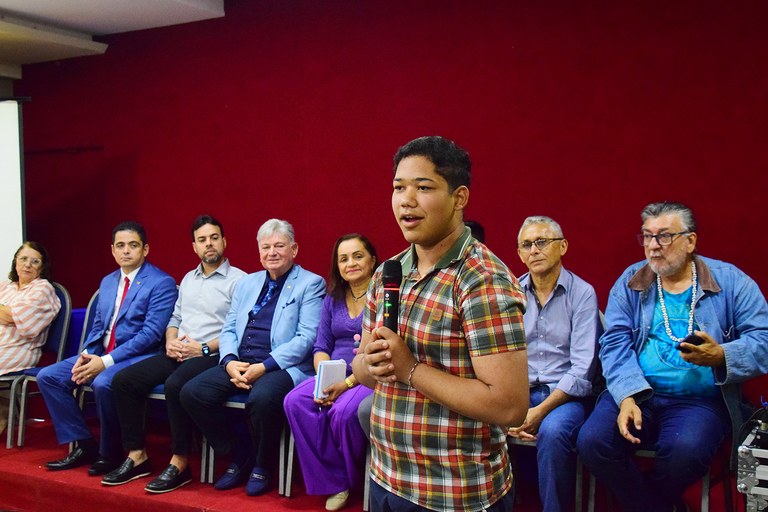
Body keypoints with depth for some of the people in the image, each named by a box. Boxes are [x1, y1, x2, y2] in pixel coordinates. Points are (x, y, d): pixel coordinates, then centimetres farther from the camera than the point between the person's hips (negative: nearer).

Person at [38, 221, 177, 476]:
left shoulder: (162, 283, -8)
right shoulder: (107, 282, 18)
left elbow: (151, 333, -16)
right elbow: (97, 326, 19)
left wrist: (106, 361, -21)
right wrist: (85, 355, -3)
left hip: (136, 358, -8)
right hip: (99, 354, 8)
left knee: (103, 384, -34)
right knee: (47, 376, -5)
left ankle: (110, 454, -10)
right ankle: (83, 445, 2)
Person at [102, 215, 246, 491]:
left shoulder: (238, 280, -3)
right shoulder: (188, 279, 21)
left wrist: (204, 348, -17)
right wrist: (171, 341, 1)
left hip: (212, 356, -7)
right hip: (178, 354, 8)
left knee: (175, 385, -35)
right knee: (123, 380, -9)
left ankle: (179, 463, -21)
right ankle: (137, 456, -3)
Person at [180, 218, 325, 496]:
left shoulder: (311, 284, 1)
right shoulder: (246, 283, 20)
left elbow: (306, 337, -9)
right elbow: (228, 329, 17)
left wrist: (264, 366, -18)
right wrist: (230, 361, -5)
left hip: (281, 367, -6)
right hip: (239, 365, 6)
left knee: (262, 398, -36)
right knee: (192, 392, -15)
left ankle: (261, 467, -6)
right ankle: (239, 456, 4)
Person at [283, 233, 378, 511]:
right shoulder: (332, 299, 15)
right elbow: (321, 348, 12)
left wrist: (347, 383, -21)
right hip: (333, 375, 6)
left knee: (343, 411, -34)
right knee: (295, 401, -23)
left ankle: (351, 479, -3)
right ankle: (335, 481, -12)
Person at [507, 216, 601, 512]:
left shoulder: (582, 294, -4)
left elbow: (583, 368, -10)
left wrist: (540, 411, -19)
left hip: (566, 395, -3)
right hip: (518, 391, 3)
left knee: (552, 430, -34)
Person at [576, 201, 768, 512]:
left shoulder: (731, 282, 5)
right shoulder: (630, 282, 9)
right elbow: (615, 343, -1)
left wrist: (722, 356, -21)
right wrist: (627, 396, -17)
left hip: (700, 399, -2)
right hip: (636, 393, 2)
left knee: (683, 450, -34)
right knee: (591, 441, -24)